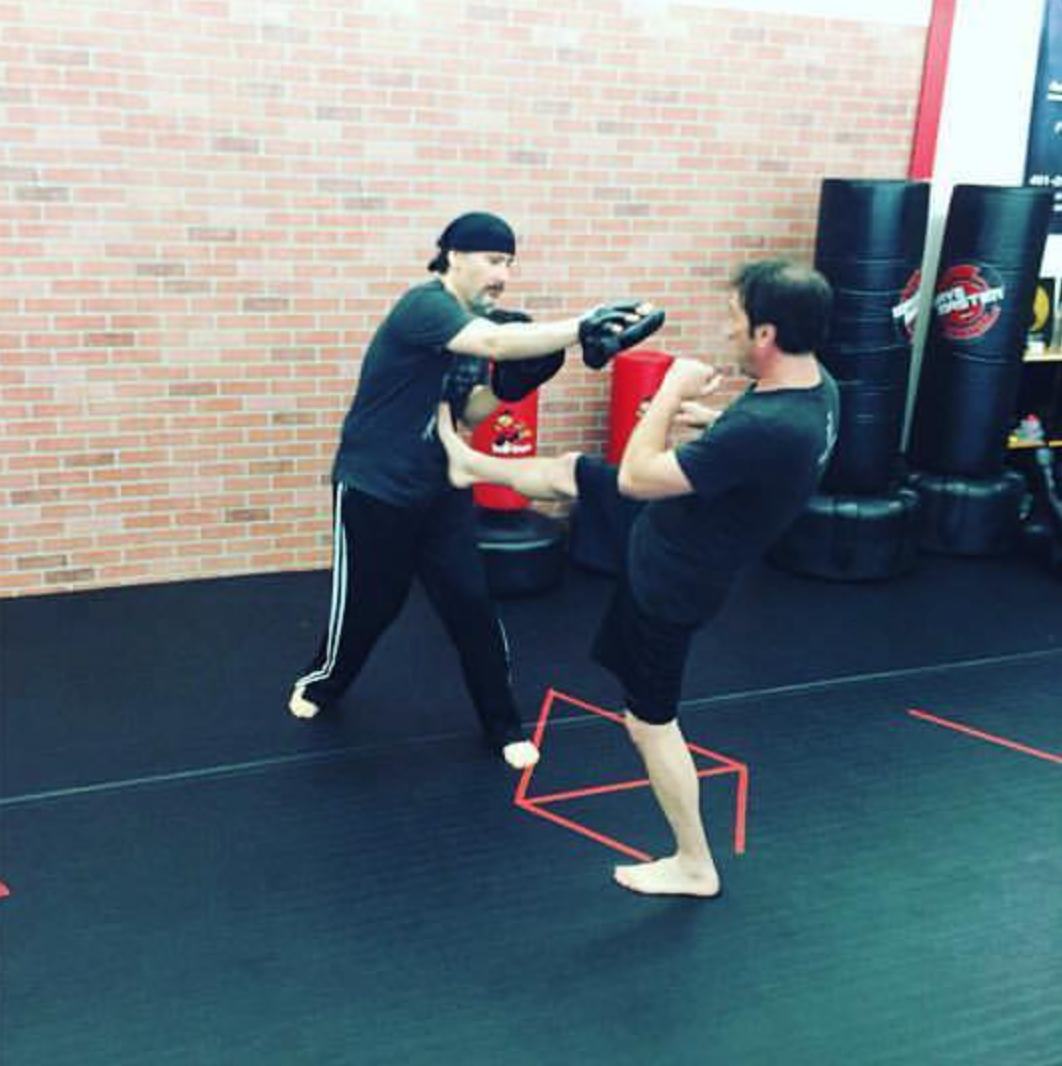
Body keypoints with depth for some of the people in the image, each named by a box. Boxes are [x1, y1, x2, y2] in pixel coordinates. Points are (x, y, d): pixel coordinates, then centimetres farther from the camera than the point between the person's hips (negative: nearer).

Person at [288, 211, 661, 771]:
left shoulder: (474, 319, 4)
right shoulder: (424, 305, -22)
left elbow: (473, 410, 4)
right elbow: (496, 342, -40)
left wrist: (514, 382, -13)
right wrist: (584, 326, -46)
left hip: (440, 490, 7)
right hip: (375, 489, -6)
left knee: (472, 605, 4)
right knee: (368, 604, 10)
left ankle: (502, 725, 18)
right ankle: (320, 682, 41)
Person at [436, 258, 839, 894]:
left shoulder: (771, 430, -39)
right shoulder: (817, 387, -10)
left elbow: (635, 480, -31)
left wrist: (671, 395, -20)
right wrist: (707, 417, -1)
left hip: (670, 577, -8)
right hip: (669, 527, 8)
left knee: (650, 721, 9)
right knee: (571, 472, 21)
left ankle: (695, 867, 29)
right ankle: (470, 464, 53)